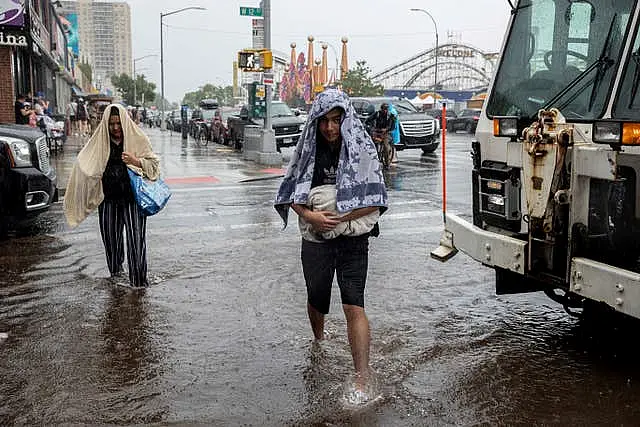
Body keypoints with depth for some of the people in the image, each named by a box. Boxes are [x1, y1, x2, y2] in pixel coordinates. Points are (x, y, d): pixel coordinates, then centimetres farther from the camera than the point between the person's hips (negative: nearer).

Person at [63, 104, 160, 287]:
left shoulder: (138, 139, 0)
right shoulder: (100, 142, 6)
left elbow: (154, 164, 1)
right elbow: (84, 164, 11)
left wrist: (136, 161, -16)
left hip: (133, 198, -3)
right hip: (109, 198, 3)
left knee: (136, 237, -7)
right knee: (111, 237, 10)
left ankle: (138, 279, 1)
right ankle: (115, 271, 31)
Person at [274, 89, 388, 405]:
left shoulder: (361, 150, -8)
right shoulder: (309, 149, 0)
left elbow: (374, 200, -11)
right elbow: (292, 192, 3)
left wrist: (339, 218, -21)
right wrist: (310, 216, -15)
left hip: (353, 240, -3)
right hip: (315, 239, 3)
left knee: (354, 306, -11)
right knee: (316, 298, 20)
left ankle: (362, 381, -8)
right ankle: (318, 343, 52)